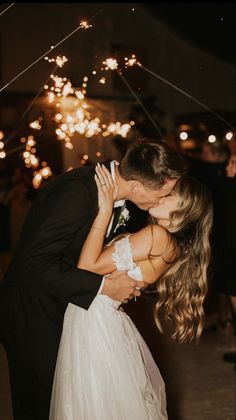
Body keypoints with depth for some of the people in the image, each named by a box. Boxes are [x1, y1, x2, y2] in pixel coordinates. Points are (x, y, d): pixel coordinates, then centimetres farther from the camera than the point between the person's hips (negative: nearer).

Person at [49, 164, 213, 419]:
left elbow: (87, 267, -22)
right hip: (98, 319, 9)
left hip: (95, 321, -8)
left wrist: (105, 210, -19)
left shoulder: (157, 235, -21)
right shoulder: (174, 246, 8)